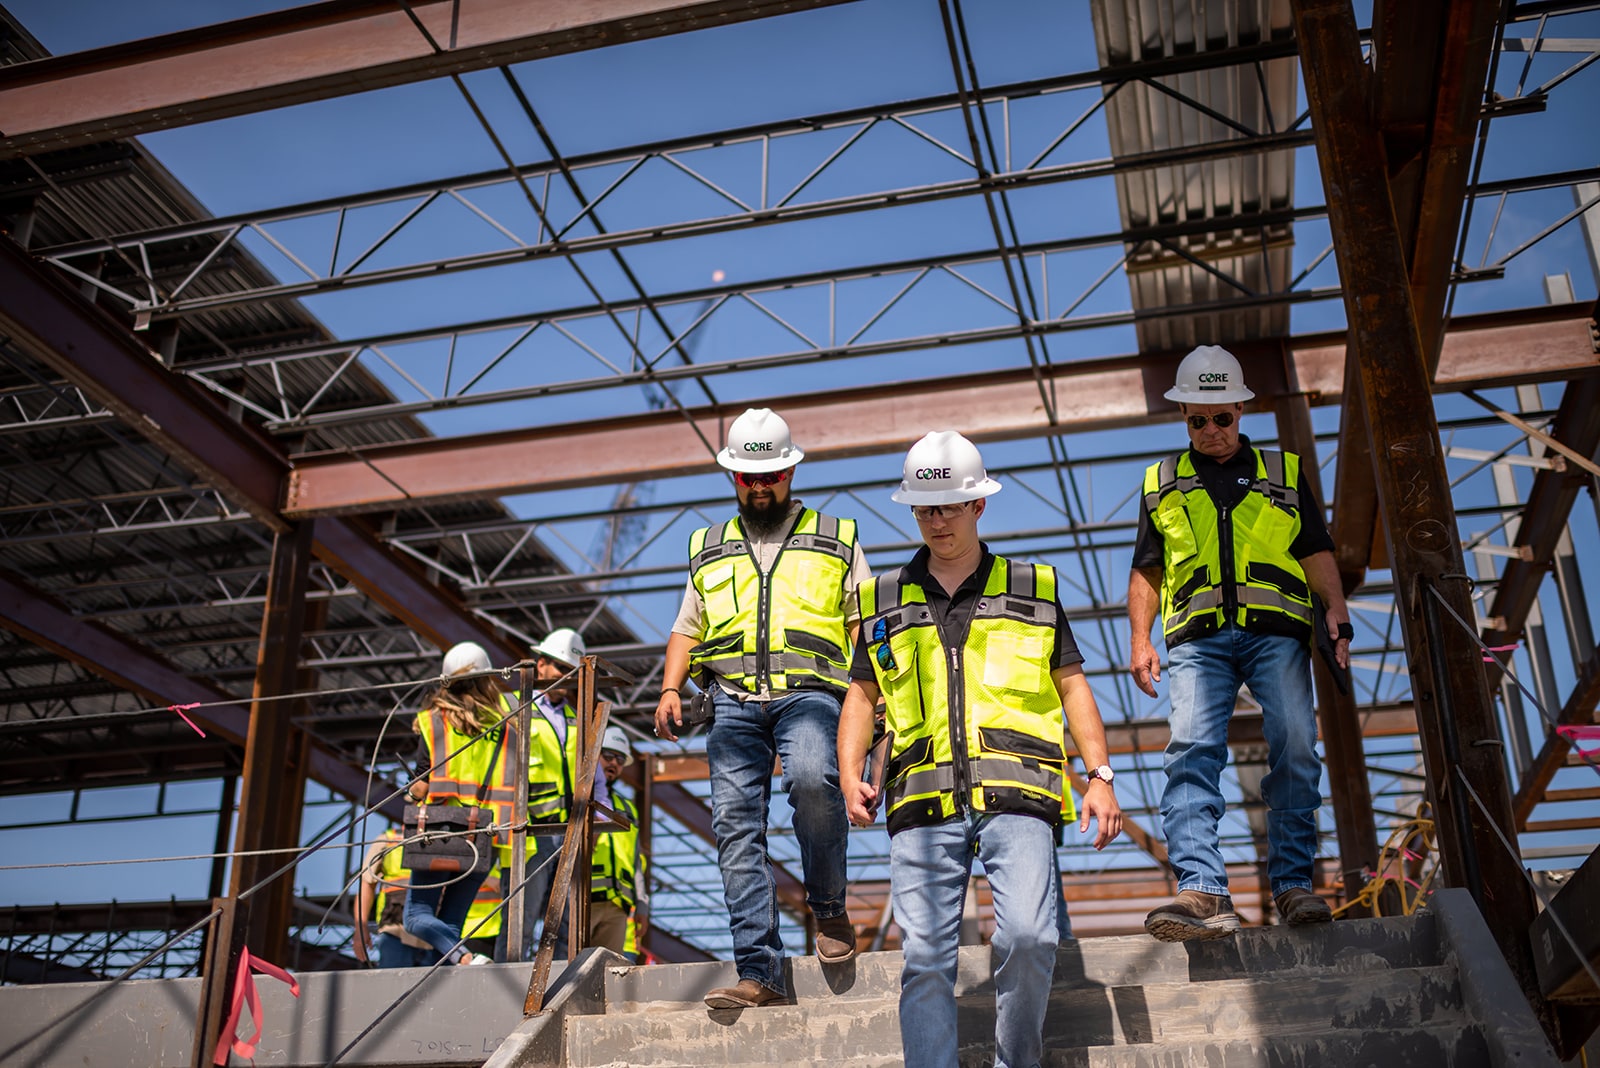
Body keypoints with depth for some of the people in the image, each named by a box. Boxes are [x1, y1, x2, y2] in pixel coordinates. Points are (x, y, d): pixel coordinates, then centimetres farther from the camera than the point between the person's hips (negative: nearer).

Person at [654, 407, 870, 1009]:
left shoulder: (835, 539, 18)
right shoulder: (709, 549, 25)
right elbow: (686, 631, 25)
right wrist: (670, 689, 7)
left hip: (809, 691, -3)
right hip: (734, 699, 3)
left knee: (813, 779, -31)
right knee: (736, 823, -11)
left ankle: (828, 908, -7)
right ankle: (758, 973, -10)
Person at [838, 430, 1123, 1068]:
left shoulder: (1031, 588, 14)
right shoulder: (886, 599, 17)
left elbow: (1072, 685, 14)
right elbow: (862, 695, 19)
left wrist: (1100, 776, 3)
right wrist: (850, 776, 3)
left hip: (1014, 795, -1)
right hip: (922, 801, 2)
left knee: (1027, 938, -16)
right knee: (924, 960, -4)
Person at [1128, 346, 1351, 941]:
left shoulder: (1284, 471, 21)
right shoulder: (1161, 484, 22)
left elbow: (1317, 554, 16)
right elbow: (1146, 571, 20)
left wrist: (1337, 616, -1)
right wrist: (1140, 640, 6)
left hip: (1276, 630, 0)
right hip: (1198, 637, 0)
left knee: (1295, 748, -12)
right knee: (1191, 751, -17)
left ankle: (1293, 885, -3)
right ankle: (1202, 893, -25)